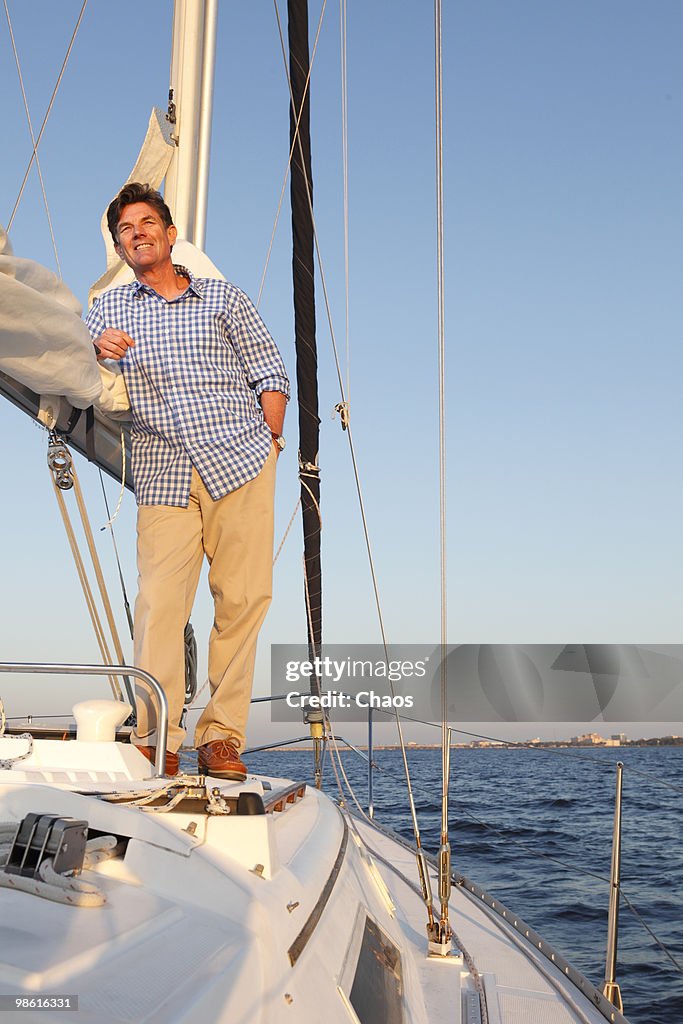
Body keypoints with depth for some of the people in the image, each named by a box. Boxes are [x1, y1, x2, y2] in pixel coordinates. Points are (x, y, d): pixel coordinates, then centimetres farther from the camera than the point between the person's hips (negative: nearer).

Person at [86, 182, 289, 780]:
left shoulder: (224, 299, 19)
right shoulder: (108, 311, 22)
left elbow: (271, 375, 13)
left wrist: (269, 442, 1)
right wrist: (96, 353, -4)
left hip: (240, 462, 0)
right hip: (164, 473, 0)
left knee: (244, 597, -7)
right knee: (160, 602, -13)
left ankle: (222, 737, -1)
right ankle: (156, 743, -10)